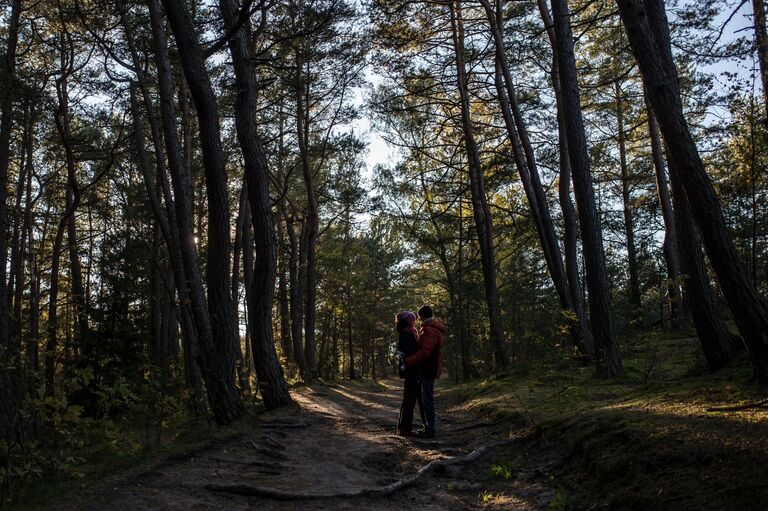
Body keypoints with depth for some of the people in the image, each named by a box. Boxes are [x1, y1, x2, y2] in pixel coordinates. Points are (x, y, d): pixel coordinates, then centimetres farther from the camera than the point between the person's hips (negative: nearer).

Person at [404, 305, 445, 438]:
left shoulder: (429, 330, -18)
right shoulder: (435, 328, 17)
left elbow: (425, 352, -25)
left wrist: (407, 361, -23)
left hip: (428, 368, -11)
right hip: (431, 368, 11)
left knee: (427, 399, -6)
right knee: (428, 398, 16)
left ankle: (430, 429, -3)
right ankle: (429, 427, 23)